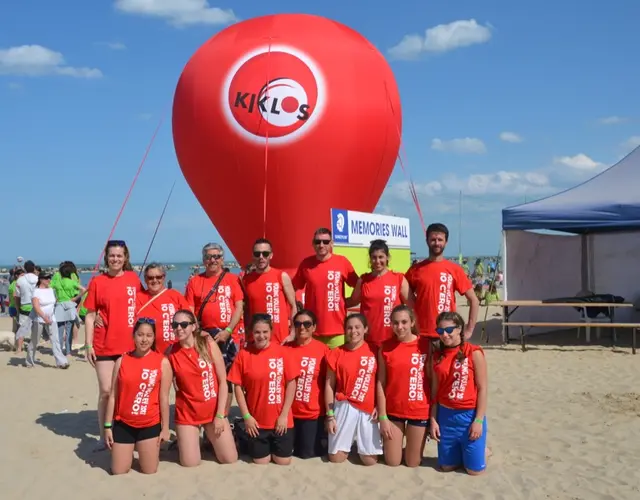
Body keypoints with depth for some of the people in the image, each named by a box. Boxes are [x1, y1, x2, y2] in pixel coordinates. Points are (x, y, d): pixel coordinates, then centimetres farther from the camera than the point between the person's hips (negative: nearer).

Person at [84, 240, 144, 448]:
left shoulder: (133, 278, 3)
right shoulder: (97, 281, -2)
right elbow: (90, 315, 0)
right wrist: (88, 345, -6)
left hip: (130, 344, 2)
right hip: (104, 346, -2)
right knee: (106, 391, 0)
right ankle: (104, 435, 12)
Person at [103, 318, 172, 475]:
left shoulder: (162, 362, -7)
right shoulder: (122, 361, -2)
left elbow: (164, 398, -5)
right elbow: (113, 396, 2)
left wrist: (165, 428, -3)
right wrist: (107, 426, 1)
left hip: (150, 425, -1)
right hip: (123, 424, 1)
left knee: (149, 472, 5)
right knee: (119, 472, 4)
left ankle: (142, 450, 35)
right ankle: (131, 450, 34)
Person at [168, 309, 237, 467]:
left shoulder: (208, 344, -9)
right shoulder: (171, 353, -7)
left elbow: (223, 381, -7)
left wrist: (220, 415, -10)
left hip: (214, 409, 0)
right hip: (187, 413, 0)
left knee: (230, 459, 1)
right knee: (190, 463, -3)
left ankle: (209, 438, 31)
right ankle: (191, 441, 29)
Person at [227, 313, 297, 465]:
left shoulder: (282, 352, -8)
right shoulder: (243, 355, -7)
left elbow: (291, 383, -5)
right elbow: (238, 387, -3)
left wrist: (284, 415, -8)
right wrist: (246, 416, -7)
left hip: (281, 420, 0)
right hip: (257, 421, 0)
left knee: (283, 462, 8)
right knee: (261, 462, 8)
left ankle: (274, 446, 39)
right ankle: (266, 446, 40)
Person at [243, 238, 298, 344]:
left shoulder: (282, 276, -2)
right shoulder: (246, 279, 6)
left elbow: (293, 306, -1)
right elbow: (246, 309, 13)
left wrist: (292, 335, -7)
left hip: (281, 339, -2)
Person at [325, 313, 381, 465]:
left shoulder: (374, 351, 0)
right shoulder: (336, 353, -1)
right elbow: (329, 385, 2)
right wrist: (330, 415, -2)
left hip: (368, 409, 0)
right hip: (343, 408, 0)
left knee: (371, 461, 0)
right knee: (336, 458, 0)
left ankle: (358, 442, 32)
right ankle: (349, 442, 32)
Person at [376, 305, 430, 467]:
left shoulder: (426, 344, -8)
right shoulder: (386, 347, -5)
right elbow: (381, 383, -3)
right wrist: (382, 417, -5)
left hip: (419, 411, -1)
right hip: (393, 410, 1)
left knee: (413, 462, 9)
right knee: (392, 462, 9)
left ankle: (415, 441, 39)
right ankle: (390, 441, 38)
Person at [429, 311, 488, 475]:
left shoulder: (474, 353, -10)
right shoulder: (437, 356, 3)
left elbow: (482, 388, -9)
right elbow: (435, 390, 7)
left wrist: (479, 420, -12)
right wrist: (433, 419, 4)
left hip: (469, 415, -4)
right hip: (445, 415, 4)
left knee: (474, 469, 4)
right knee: (447, 466, 13)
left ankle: (484, 450, 34)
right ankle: (463, 452, 42)